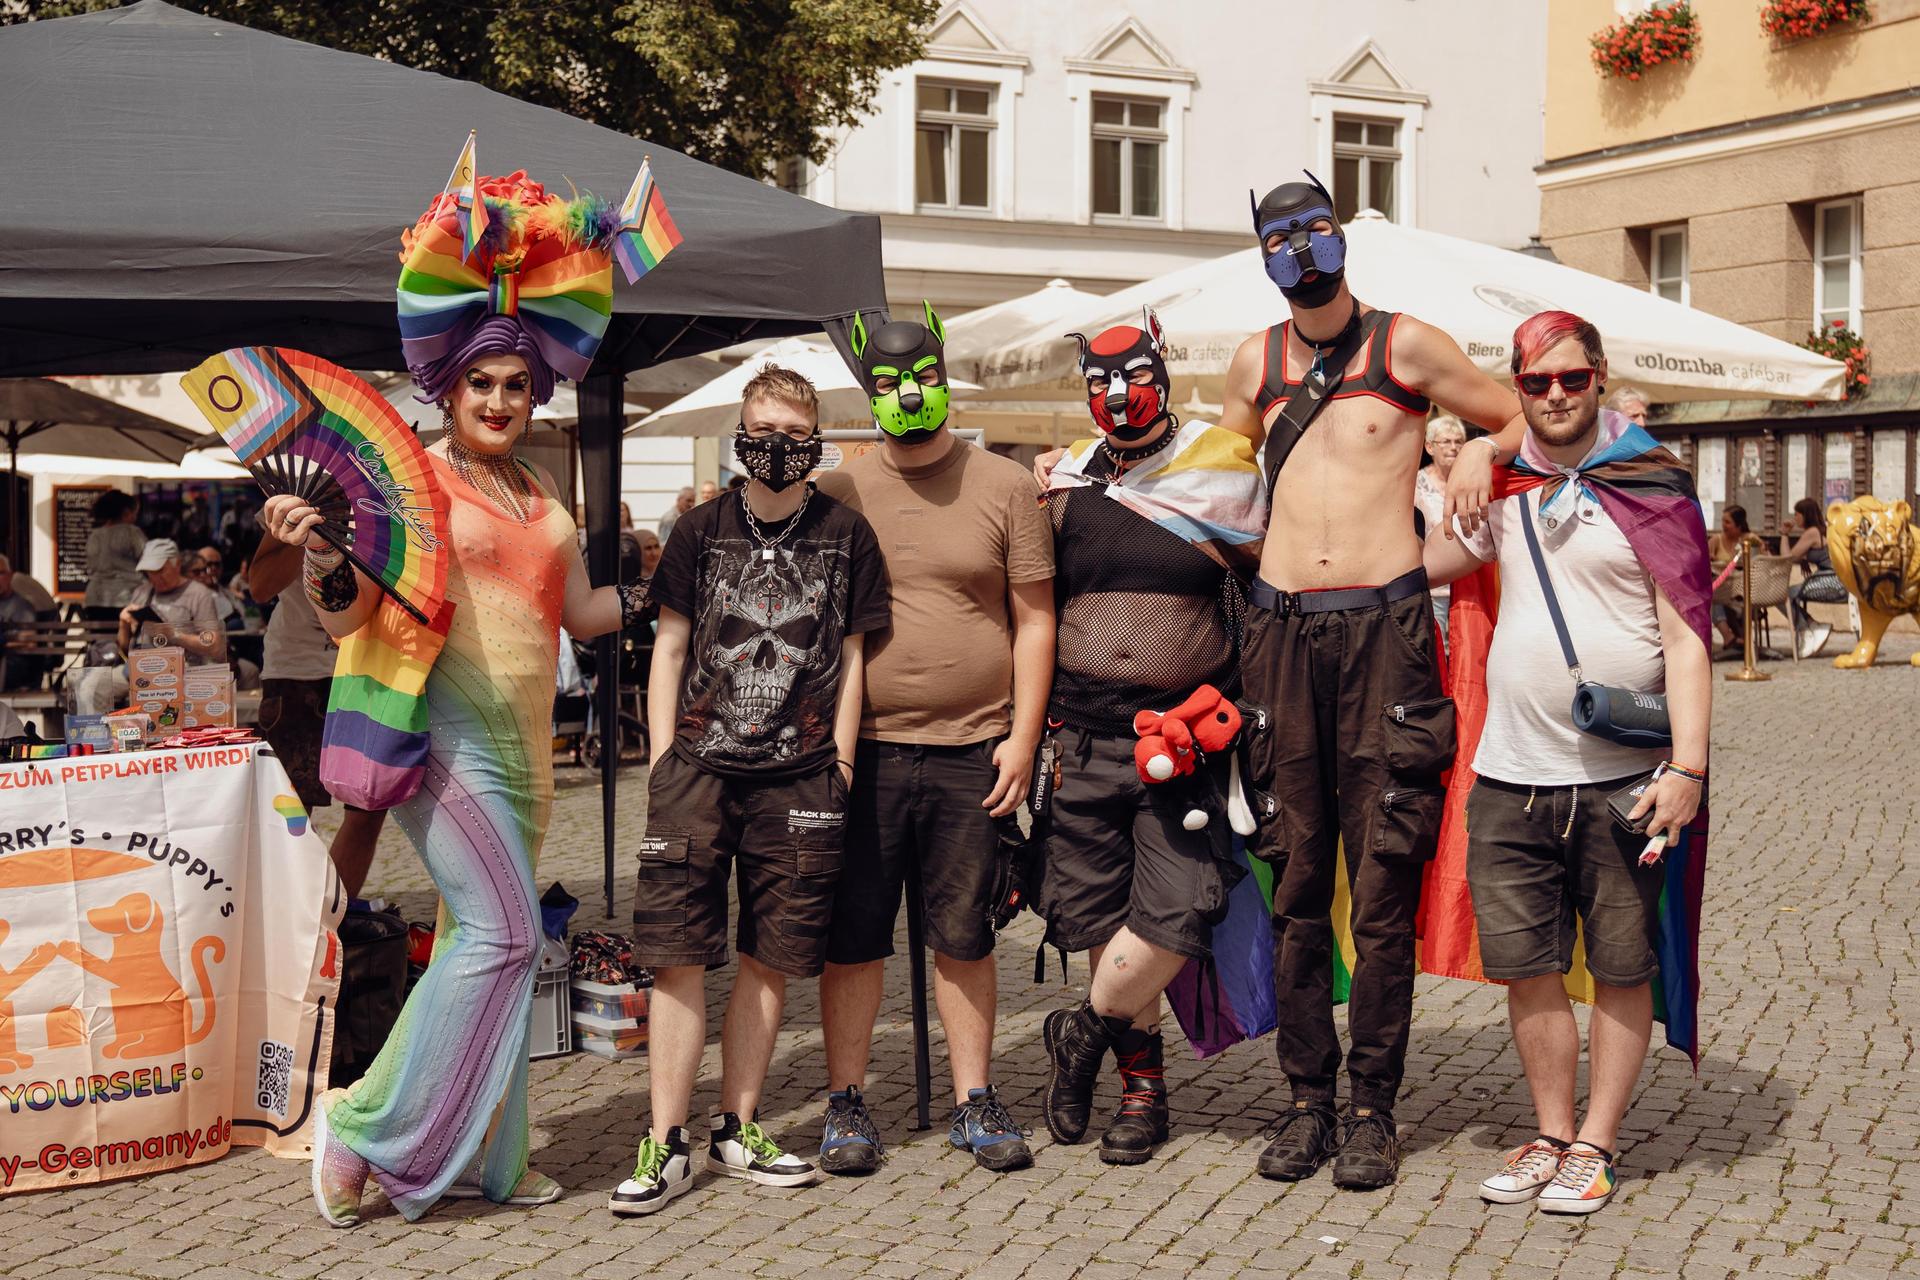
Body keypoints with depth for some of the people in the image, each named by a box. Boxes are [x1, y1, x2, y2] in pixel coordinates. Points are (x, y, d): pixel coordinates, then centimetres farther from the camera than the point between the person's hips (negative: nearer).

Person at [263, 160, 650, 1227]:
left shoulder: (541, 492, 16)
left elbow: (578, 611, 21)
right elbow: (346, 615, -10)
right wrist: (320, 554, -28)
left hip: (524, 735, 7)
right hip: (445, 725, -7)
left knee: (488, 938, 8)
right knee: (505, 931, -13)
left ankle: (483, 1156, 16)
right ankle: (369, 1127, -1)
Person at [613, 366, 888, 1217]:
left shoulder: (846, 535, 7)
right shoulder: (702, 529, 8)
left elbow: (852, 660, 9)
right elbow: (669, 648, 10)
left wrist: (839, 765, 3)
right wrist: (663, 761, 3)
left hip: (798, 777, 0)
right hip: (700, 765, 0)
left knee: (770, 960, 5)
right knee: (676, 955, -4)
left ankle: (736, 1131, 18)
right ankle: (666, 1144, 3)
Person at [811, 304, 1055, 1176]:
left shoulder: (1005, 488, 5)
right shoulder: (835, 492, 7)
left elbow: (1033, 620, 5)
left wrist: (1022, 736, -3)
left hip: (972, 752, 0)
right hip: (861, 749, 0)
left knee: (965, 935, 8)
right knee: (852, 935, 4)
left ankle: (974, 1102, 18)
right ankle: (846, 1103, 16)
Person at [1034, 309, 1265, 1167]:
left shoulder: (1221, 470, 1)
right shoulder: (1067, 482, 8)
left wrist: (1232, 702, 4)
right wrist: (1041, 712, 13)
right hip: (1087, 734, 2)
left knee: (1178, 913, -13)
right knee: (1101, 915, 5)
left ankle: (1082, 1033, 11)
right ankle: (1141, 1078, 22)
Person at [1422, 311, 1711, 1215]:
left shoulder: (1652, 487, -2)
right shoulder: (1502, 489, 10)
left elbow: (1685, 636, -7)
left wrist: (1687, 766, -14)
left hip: (1622, 778, -4)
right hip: (1510, 773, 4)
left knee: (1621, 970, 5)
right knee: (1525, 965, 8)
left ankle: (1595, 1144, 16)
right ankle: (1551, 1134, 22)